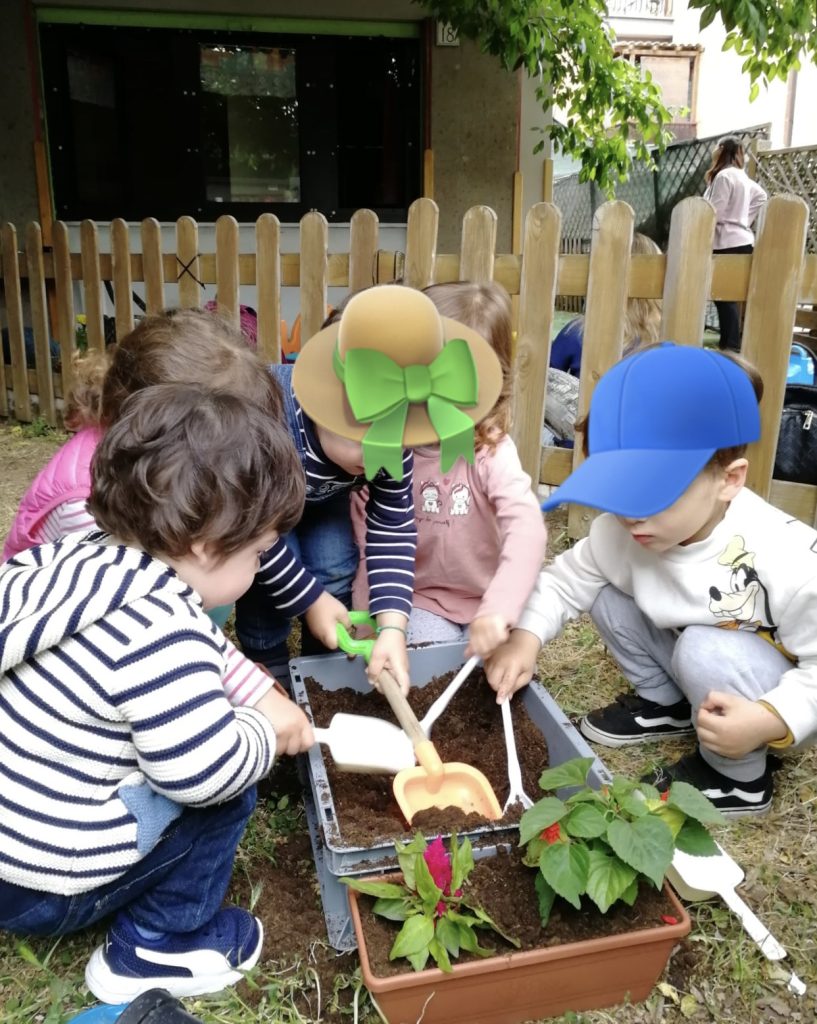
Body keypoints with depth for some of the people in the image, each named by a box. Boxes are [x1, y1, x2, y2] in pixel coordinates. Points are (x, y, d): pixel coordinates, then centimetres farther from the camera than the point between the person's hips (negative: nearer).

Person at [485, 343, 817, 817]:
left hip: (776, 695, -5)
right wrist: (527, 636, -23)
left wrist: (770, 720, -40)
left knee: (707, 652, -34)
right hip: (698, 671, 6)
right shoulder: (622, 530, -20)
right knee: (608, 597, -10)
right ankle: (667, 704, 14)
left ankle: (740, 778, -5)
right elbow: (568, 578, -6)